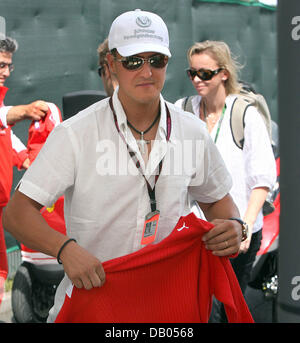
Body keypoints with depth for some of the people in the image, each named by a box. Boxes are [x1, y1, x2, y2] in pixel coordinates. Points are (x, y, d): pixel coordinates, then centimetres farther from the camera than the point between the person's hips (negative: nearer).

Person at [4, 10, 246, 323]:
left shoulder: (193, 133, 1)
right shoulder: (75, 133, -11)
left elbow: (216, 199, 16)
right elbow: (17, 213, -13)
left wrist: (233, 226, -7)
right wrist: (66, 248, -30)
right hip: (89, 296, -3)